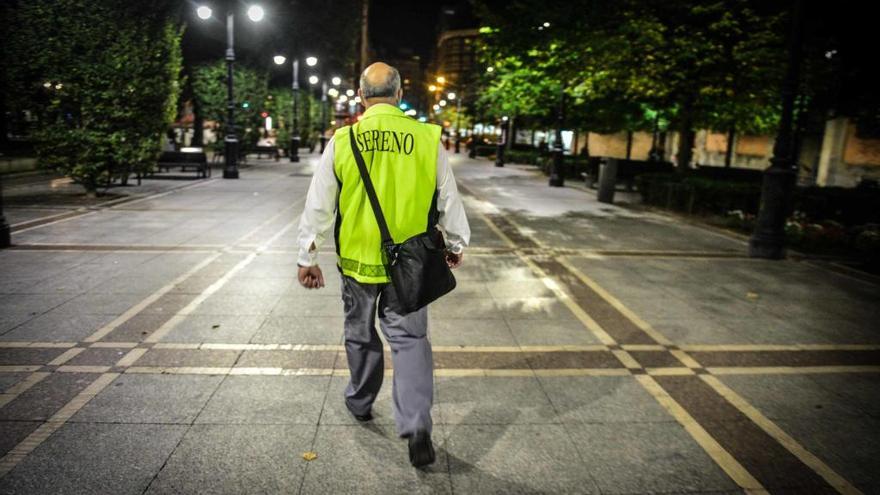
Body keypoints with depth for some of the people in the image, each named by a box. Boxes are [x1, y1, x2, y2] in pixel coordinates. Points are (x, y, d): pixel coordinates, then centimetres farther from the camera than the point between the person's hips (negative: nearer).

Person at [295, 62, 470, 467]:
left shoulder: (342, 141, -7)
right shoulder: (427, 138, -6)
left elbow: (318, 206, -2)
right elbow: (448, 200, 2)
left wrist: (307, 258, 9)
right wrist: (455, 243, 18)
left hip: (357, 259, 1)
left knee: (360, 334, 19)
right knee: (410, 338, 8)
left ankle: (360, 403, 39)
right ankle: (416, 424, -3)